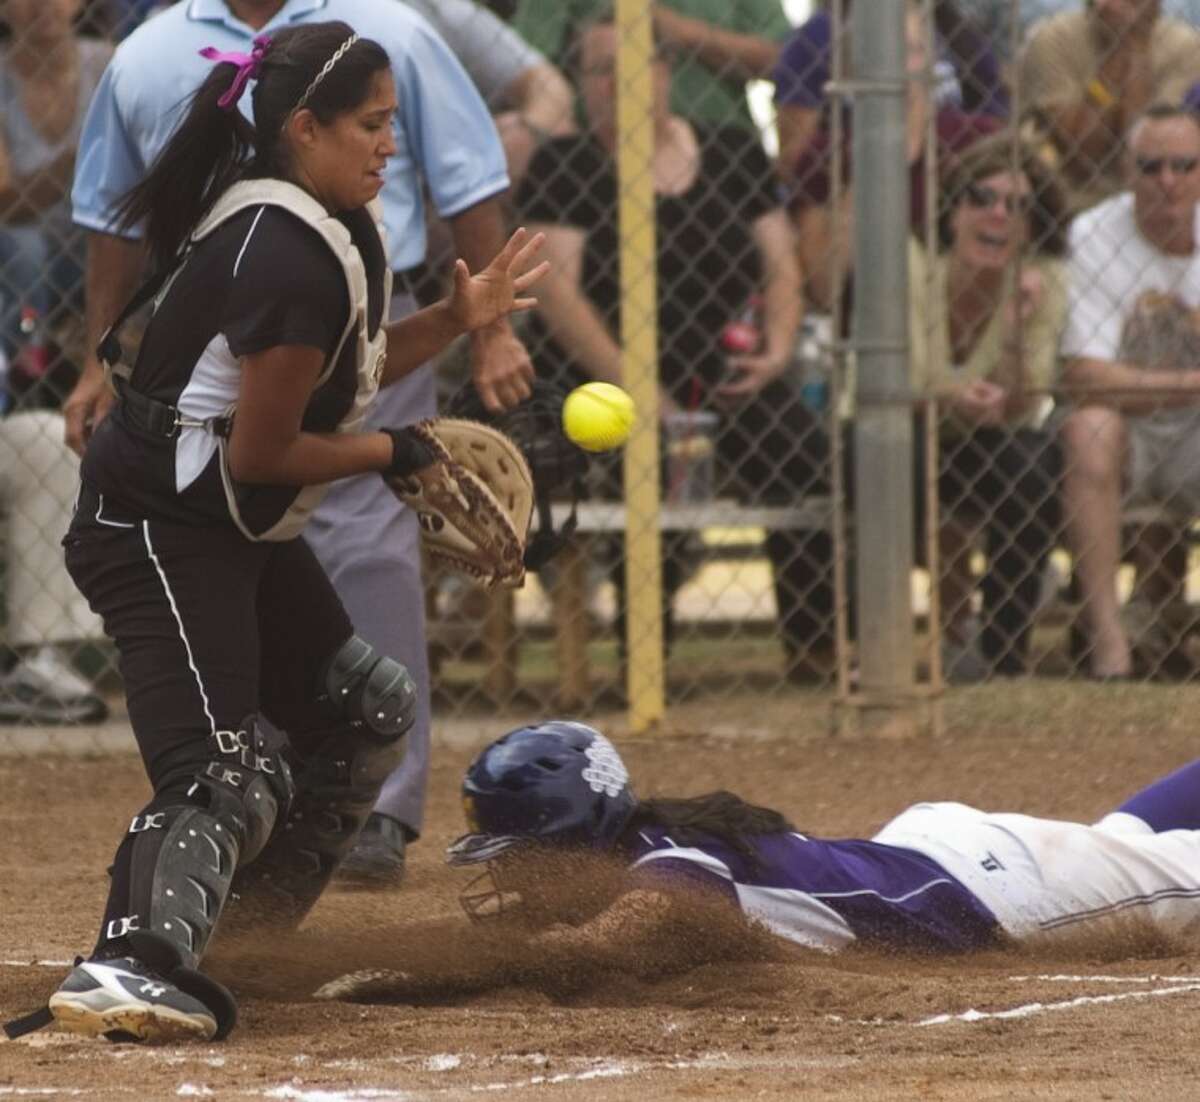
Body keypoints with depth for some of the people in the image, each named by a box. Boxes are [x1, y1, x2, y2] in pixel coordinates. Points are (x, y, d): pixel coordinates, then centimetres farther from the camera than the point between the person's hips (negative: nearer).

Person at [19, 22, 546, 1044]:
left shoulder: (332, 224, 7)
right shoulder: (292, 258, -24)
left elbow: (331, 378, 19)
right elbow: (260, 452, -22)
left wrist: (455, 318, 7)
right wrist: (389, 453, -9)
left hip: (246, 533, 11)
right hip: (162, 531, -11)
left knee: (368, 708, 21)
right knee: (222, 768, -25)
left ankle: (236, 924, 27)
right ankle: (127, 970, -43)